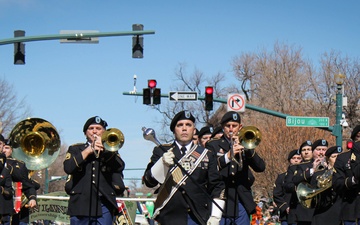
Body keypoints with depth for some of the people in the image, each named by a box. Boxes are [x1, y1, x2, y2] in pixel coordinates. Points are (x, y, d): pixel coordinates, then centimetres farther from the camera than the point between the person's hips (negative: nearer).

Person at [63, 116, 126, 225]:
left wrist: (104, 148, -8)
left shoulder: (110, 150, 18)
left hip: (104, 206, 0)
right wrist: (89, 150, -5)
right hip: (80, 204, 0)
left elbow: (120, 166, -1)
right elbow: (68, 167, -5)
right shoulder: (75, 149, 16)